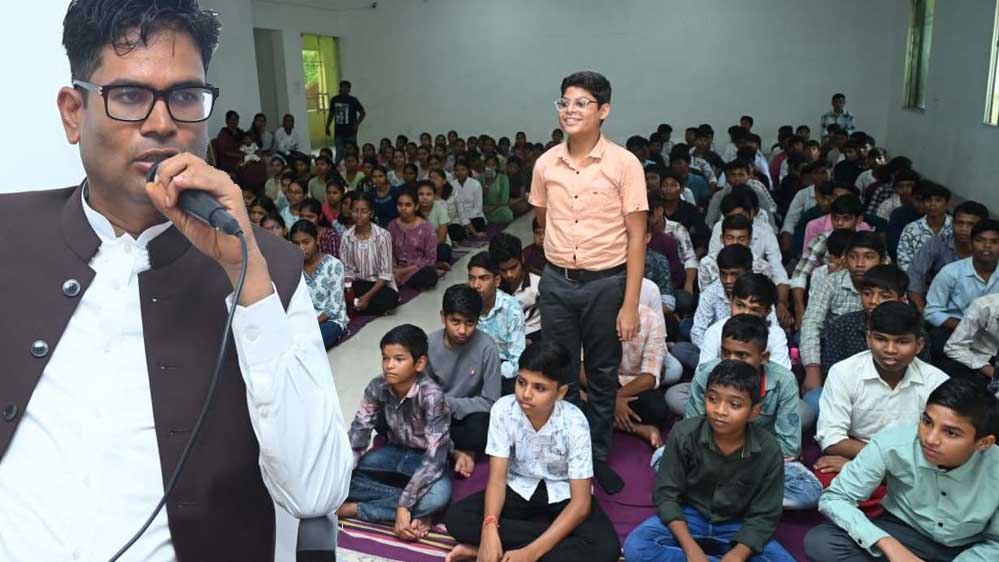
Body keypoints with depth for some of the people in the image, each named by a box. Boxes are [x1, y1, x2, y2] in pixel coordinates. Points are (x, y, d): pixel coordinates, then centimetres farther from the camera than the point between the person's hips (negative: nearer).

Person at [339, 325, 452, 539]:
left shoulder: (431, 395, -30)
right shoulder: (377, 387, -15)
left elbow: (435, 456, -33)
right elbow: (357, 435, -14)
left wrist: (404, 505, -37)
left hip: (426, 458, -4)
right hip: (394, 451, 5)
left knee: (438, 495, -37)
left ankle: (352, 509, -22)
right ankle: (415, 513, -17)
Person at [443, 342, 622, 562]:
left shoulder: (574, 422, -25)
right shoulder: (503, 409, -20)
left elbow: (580, 503, -24)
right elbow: (497, 478, -16)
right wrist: (489, 528, -36)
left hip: (563, 496, -3)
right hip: (519, 490, 3)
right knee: (456, 517, -22)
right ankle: (558, 536, -17)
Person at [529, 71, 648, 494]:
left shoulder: (624, 164, -10)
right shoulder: (546, 164, -1)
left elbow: (636, 237, -9)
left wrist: (630, 304, -12)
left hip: (607, 283, -2)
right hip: (557, 281, 3)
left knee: (603, 377, 13)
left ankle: (598, 458, 31)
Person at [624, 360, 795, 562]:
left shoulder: (769, 450, -17)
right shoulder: (684, 434, -19)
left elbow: (763, 515, -10)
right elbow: (666, 494, -13)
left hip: (737, 527, 1)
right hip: (688, 517, -1)